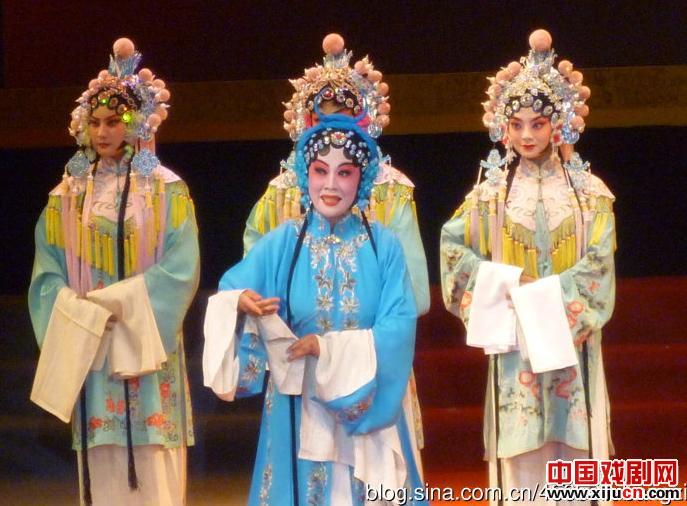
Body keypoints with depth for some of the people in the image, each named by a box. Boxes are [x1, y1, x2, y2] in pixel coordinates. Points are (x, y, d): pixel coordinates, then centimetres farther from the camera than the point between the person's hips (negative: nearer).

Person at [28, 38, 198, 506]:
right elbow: (48, 273, 5)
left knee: (150, 466, -7)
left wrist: (115, 305, -14)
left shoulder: (165, 190, 0)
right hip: (85, 348, 3)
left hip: (145, 348, -3)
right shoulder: (69, 194, 9)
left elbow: (181, 269, -9)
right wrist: (84, 316, -12)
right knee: (101, 465, 2)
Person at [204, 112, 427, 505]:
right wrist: (241, 303, -29)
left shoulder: (384, 247, -3)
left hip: (366, 405, 0)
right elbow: (228, 294, -6)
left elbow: (400, 327, -11)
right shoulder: (280, 244, -1)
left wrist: (327, 347, -18)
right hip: (298, 405, 0)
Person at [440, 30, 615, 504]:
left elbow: (598, 265, -3)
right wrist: (511, 282, -10)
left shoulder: (589, 193, 4)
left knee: (574, 452, -2)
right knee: (522, 453, -3)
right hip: (515, 341, 0)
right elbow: (452, 243, 0)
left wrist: (546, 298, -14)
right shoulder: (492, 192, 6)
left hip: (570, 340, 0)